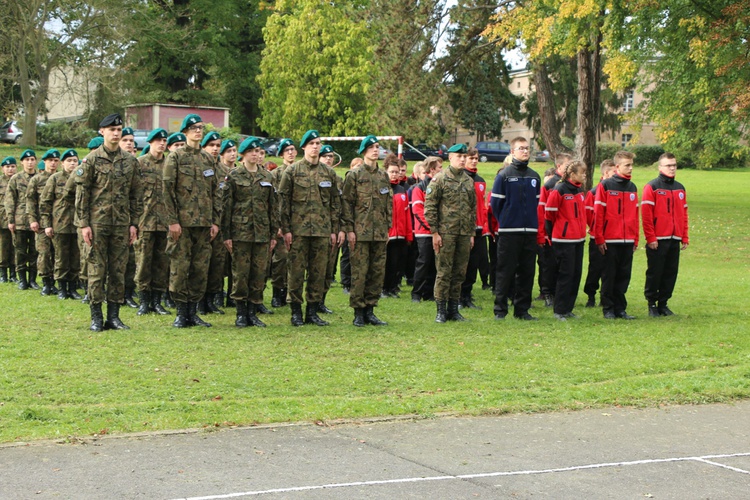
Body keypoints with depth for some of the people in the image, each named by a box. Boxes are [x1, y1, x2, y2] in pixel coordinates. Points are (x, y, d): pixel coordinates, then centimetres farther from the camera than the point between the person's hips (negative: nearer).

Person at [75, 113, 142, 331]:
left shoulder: (130, 161, 8)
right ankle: (96, 317, 6)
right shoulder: (91, 159, -1)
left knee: (118, 270, 5)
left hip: (122, 224, 3)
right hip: (97, 223, -3)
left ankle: (114, 316, 12)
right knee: (97, 270, 0)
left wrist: (134, 223, 5)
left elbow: (136, 194, 11)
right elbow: (81, 193, -3)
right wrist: (84, 223, -9)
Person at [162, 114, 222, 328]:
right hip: (182, 222, -5)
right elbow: (167, 190, -6)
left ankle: (193, 312, 13)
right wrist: (172, 220, -12)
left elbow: (215, 192, 15)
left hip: (204, 223, 5)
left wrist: (216, 221, 8)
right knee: (180, 268, -3)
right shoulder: (175, 157, -1)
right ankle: (181, 313, 4)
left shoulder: (209, 159, 14)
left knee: (201, 269, 5)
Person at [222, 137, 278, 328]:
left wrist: (274, 234, 10)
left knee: (259, 274, 3)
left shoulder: (267, 177, 11)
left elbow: (273, 207, 14)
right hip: (240, 232, -3)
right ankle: (241, 313, 7)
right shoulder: (233, 176, 1)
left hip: (262, 233, 3)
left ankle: (252, 312, 12)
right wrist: (226, 235, -5)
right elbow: (226, 206, -1)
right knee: (240, 273, -2)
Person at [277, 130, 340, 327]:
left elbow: (335, 203, 13)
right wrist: (286, 229, -6)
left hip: (322, 230, 3)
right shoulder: (292, 171, 1)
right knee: (296, 271, -1)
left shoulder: (329, 173, 11)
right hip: (298, 230, -3)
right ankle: (296, 311, 7)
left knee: (319, 272, 5)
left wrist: (334, 230, 8)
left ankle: (312, 310, 13)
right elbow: (283, 201, -1)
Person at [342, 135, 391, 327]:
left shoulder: (384, 176, 14)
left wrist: (387, 228, 12)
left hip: (380, 233, 5)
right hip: (360, 232, -5)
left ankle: (370, 310, 14)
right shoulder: (354, 175, -1)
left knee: (378, 272, 5)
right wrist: (349, 229, -10)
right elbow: (347, 203, -4)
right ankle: (358, 312, 2)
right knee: (359, 272, -5)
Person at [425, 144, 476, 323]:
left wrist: (472, 233, 14)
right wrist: (434, 232, -11)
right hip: (446, 233, -5)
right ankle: (441, 310, 4)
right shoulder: (440, 179, -4)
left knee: (460, 273, 8)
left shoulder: (469, 181, 14)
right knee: (444, 271, -3)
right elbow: (429, 206, -7)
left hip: (464, 234, 5)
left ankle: (454, 309, 16)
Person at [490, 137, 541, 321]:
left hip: (530, 231, 5)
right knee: (505, 271, -2)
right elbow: (495, 202, -2)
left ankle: (522, 309, 14)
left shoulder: (534, 177, 12)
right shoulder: (504, 175, -3)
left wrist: (533, 222, 10)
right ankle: (500, 309, 4)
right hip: (509, 232, -5)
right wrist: (504, 221, 1)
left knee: (527, 271, 7)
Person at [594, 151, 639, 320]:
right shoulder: (605, 186, -4)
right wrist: (599, 238, -10)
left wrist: (635, 239, 11)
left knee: (624, 276, 7)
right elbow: (598, 213, -7)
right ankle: (608, 308, 10)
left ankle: (620, 308, 14)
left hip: (628, 241, 5)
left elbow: (635, 215, 14)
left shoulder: (632, 187, 12)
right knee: (609, 275, 2)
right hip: (610, 240, -5)